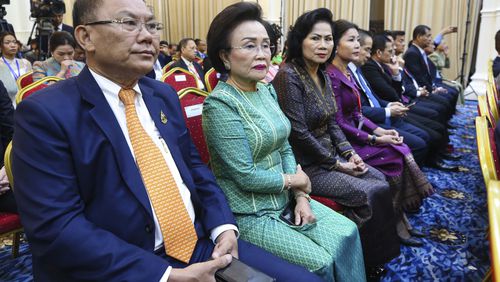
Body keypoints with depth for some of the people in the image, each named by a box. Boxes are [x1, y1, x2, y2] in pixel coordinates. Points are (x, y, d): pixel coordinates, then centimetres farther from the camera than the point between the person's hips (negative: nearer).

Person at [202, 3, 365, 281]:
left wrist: (301, 196, -3)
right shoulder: (220, 104, -20)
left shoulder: (267, 90, 5)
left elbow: (285, 148, 8)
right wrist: (293, 179, -7)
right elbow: (246, 177, -21)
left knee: (346, 233, -2)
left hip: (284, 198, 7)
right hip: (249, 213, -7)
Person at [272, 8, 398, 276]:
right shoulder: (289, 76, -20)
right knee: (373, 193, -12)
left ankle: (371, 252, 19)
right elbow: (298, 134, -23)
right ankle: (367, 260, 13)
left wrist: (348, 152, 0)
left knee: (379, 179, 2)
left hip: (328, 153, 9)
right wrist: (337, 163, -15)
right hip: (305, 164, -8)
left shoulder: (322, 75, 7)